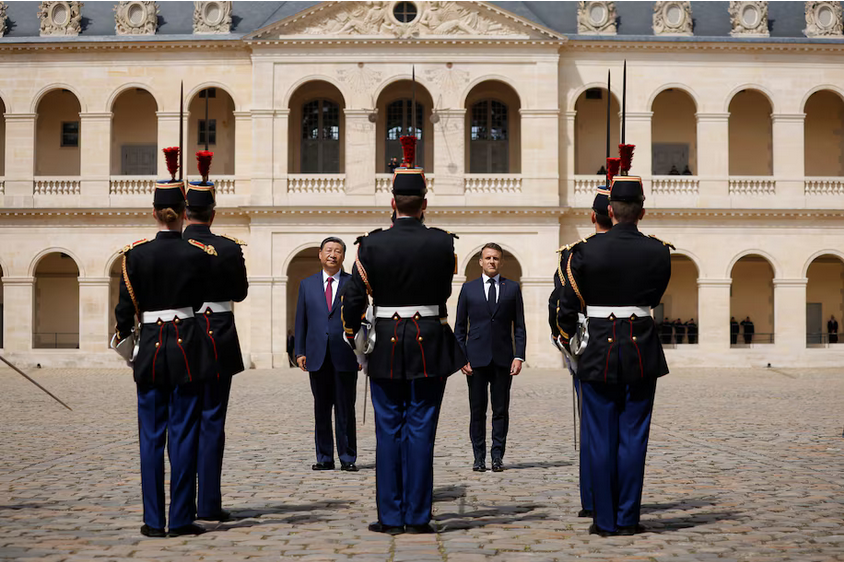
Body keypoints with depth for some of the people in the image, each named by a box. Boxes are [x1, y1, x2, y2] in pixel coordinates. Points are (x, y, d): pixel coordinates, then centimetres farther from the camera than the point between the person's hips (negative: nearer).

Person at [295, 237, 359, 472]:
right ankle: (324, 458, 13)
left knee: (345, 410, 1)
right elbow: (301, 320, 12)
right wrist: (300, 351, 4)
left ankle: (348, 458, 7)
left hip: (345, 356, -2)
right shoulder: (307, 284, 12)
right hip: (317, 356, 2)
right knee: (321, 409, 6)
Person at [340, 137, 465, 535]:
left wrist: (352, 337, 12)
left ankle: (390, 517, 9)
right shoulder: (443, 242, -5)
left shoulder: (372, 244, -7)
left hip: (386, 346, 0)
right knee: (420, 429, 5)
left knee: (388, 431, 7)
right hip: (431, 345, 0)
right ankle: (417, 517, 7)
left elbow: (353, 298, -3)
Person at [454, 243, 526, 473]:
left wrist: (519, 356, -4)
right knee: (477, 411, 2)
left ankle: (498, 456, 8)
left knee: (501, 411, 2)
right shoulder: (468, 288, 8)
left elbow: (519, 326, 7)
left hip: (503, 359, 0)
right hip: (476, 359, 0)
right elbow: (460, 327, 8)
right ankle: (479, 457, 9)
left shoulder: (512, 288, 8)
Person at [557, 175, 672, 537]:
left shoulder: (586, 251, -7)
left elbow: (568, 305, 0)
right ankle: (627, 519, 8)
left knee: (601, 438, 5)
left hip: (598, 354, -1)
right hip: (642, 354, 1)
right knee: (633, 437, 6)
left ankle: (604, 520, 8)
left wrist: (565, 338, 19)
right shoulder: (659, 252, -3)